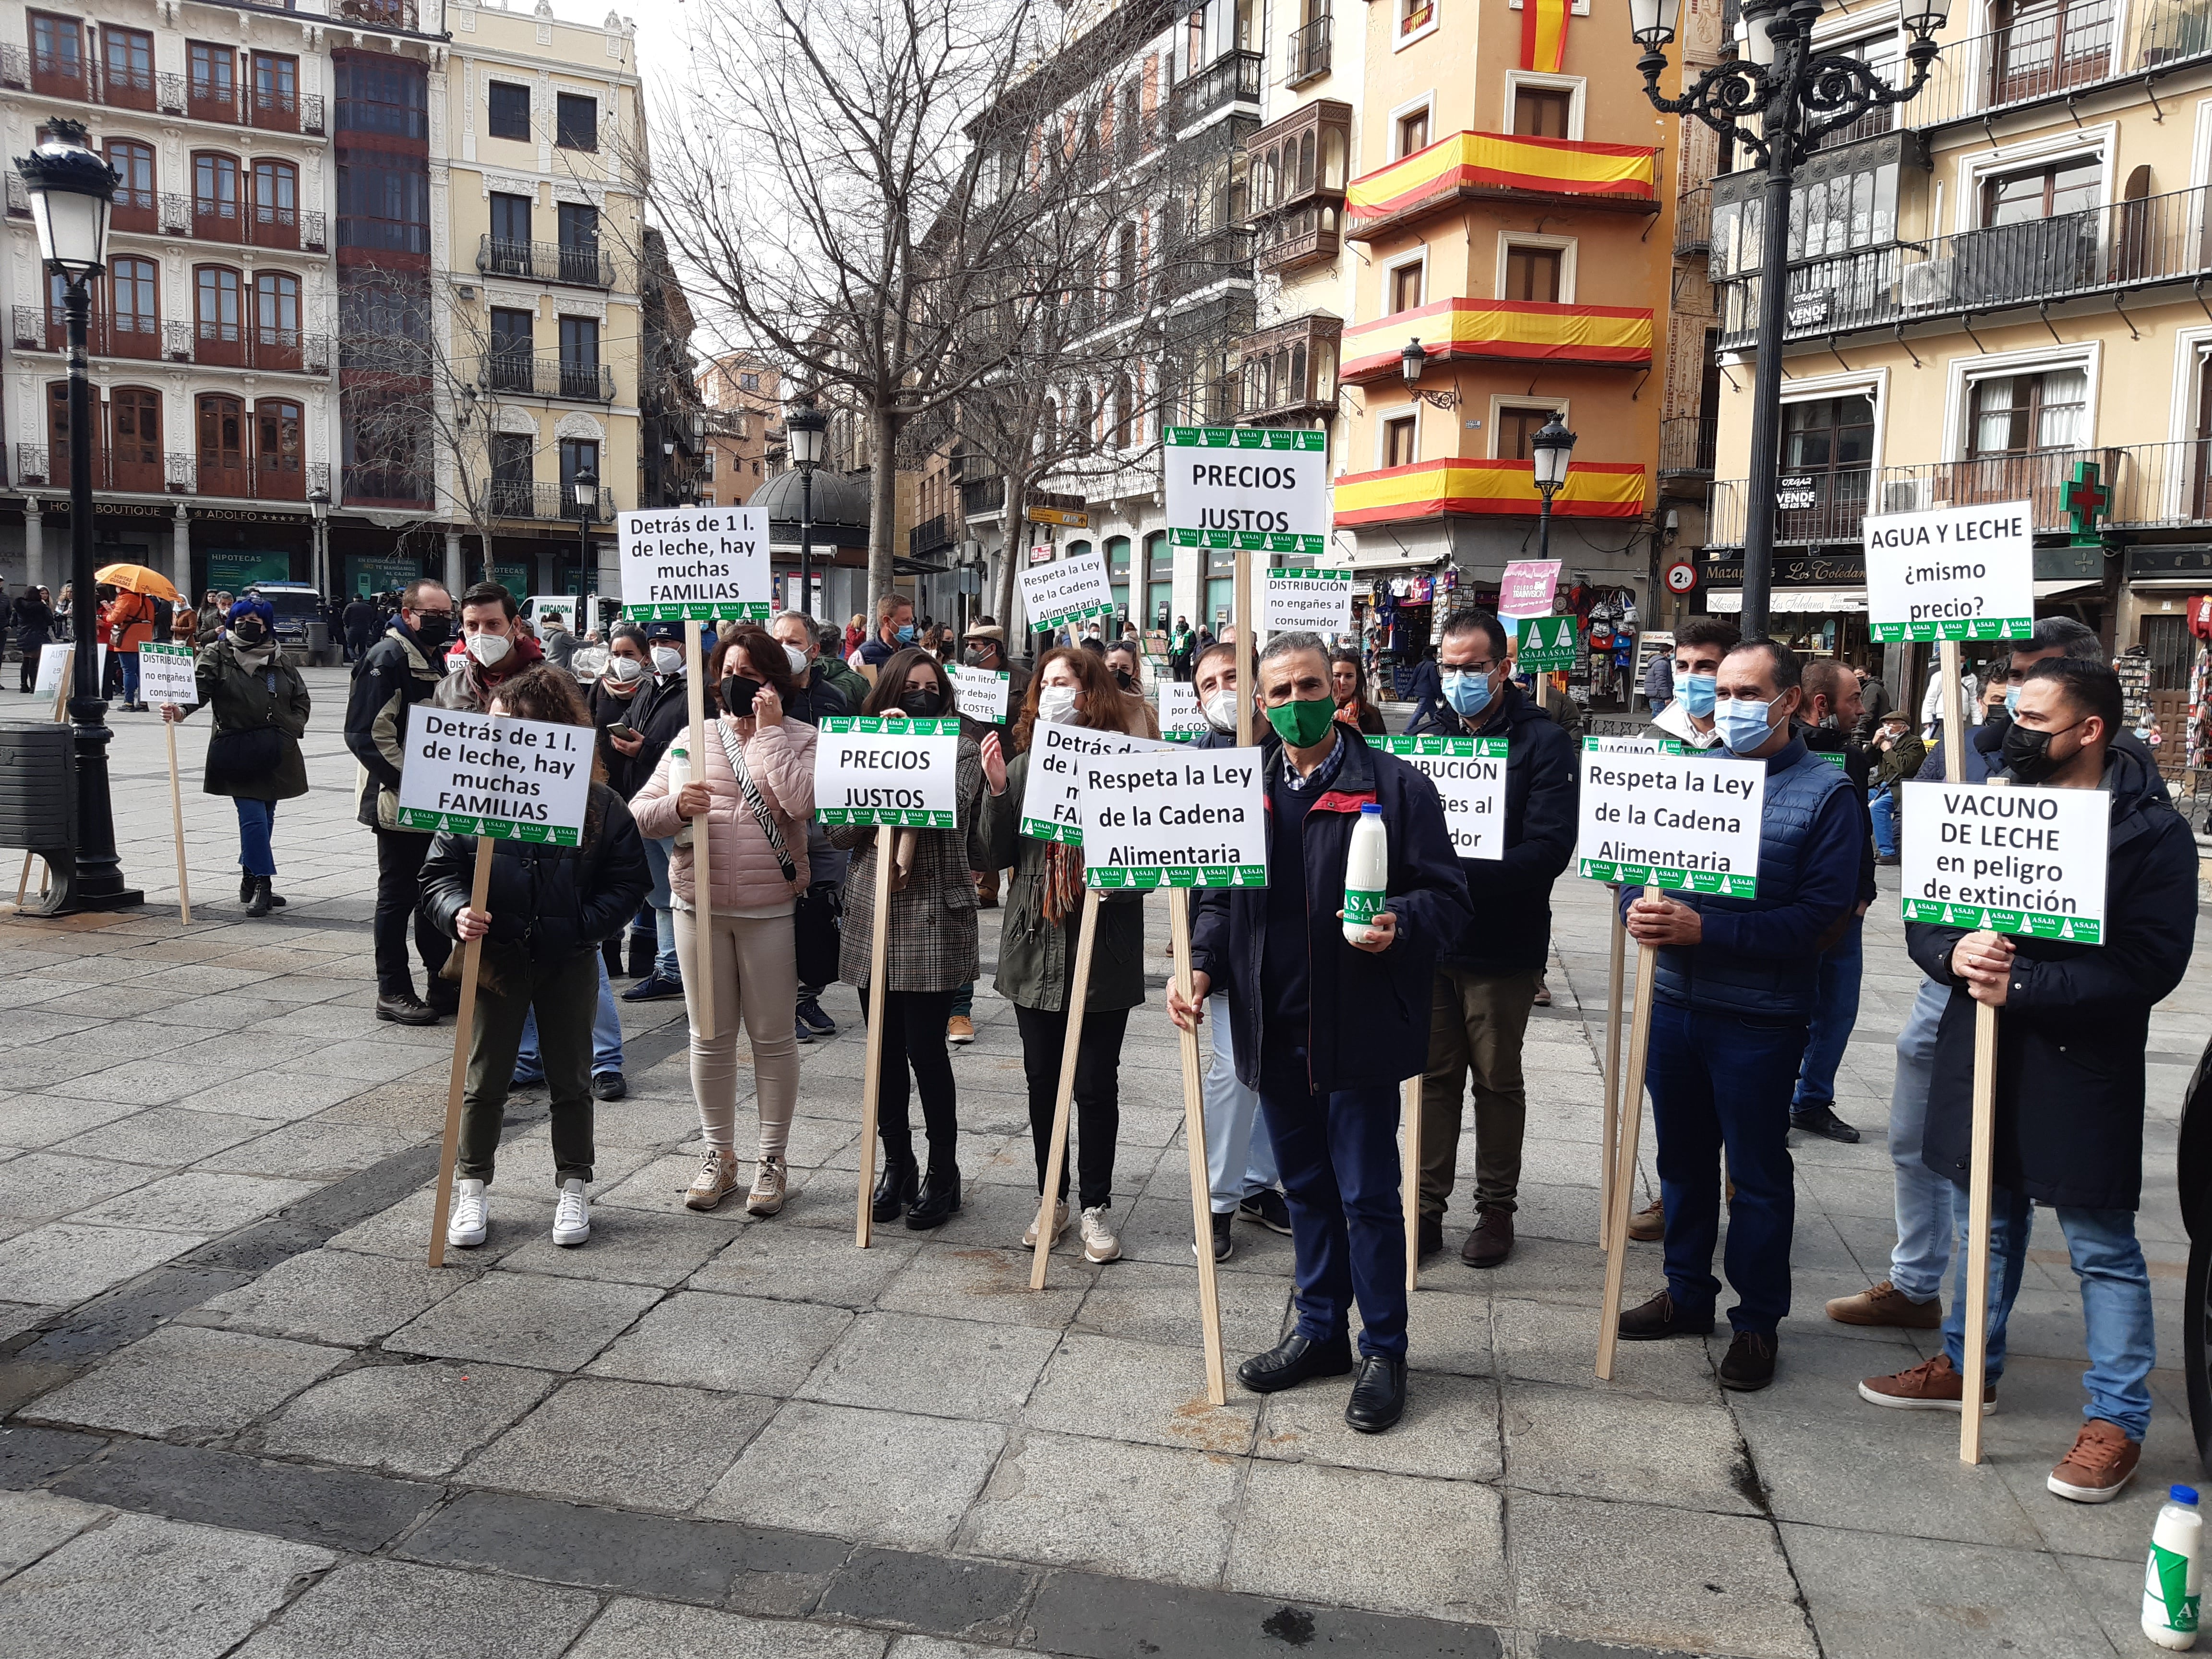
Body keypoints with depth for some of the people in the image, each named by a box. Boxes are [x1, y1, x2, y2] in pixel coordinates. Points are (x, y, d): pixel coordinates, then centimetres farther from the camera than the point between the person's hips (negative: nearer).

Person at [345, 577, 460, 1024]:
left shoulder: (440, 660, 16)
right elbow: (368, 733, -21)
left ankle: (442, 985, 22)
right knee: (398, 894, -1)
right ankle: (392, 991, 8)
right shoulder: (387, 658, -12)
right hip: (399, 803, -9)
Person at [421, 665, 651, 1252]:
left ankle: (573, 1188, 27)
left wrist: (582, 927, -15)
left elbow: (627, 882, -3)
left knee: (571, 1080, 12)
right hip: (496, 958, 1)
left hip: (570, 962, 0)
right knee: (484, 1078, 10)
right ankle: (471, 1188, 26)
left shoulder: (600, 803, -8)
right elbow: (439, 871, -1)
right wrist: (457, 913, -20)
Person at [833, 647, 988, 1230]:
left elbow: (954, 810, -16)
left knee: (925, 1049, -3)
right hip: (871, 918, 4)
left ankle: (943, 1174, 13)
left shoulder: (961, 752, 2)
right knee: (886, 1051, 10)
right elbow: (838, 832, 4)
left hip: (933, 919, -4)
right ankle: (897, 1165, 26)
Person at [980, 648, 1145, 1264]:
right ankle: (1051, 1198, 28)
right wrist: (997, 790, -10)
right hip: (1035, 945, 4)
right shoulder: (1022, 765, 6)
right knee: (1042, 1080, 13)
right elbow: (1001, 855, 2)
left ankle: (1096, 1206, 19)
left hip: (1102, 950, -4)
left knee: (1096, 1084, 4)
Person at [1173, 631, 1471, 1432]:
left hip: (1357, 1030, -5)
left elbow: (1446, 894, -5)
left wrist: (1400, 924, -25)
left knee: (1368, 1197, 5)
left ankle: (1384, 1352, 22)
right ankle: (1320, 1330, 35)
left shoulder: (1396, 785, -5)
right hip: (1274, 1029, 5)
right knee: (1307, 1190, 18)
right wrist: (1203, 967, -3)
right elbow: (1219, 895, 14)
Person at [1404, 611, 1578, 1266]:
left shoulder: (1543, 742, -7)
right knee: (1434, 1076, 10)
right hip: (1428, 939, 3)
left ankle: (1496, 1208, 25)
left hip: (1502, 946, -3)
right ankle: (1427, 1207, 21)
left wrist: (1459, 875, -27)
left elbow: (1549, 848, -17)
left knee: (1498, 1080, 10)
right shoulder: (1424, 733, 8)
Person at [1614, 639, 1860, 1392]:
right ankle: (1688, 1293, 34)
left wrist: (1704, 929, -24)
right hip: (1675, 1001, 5)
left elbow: (1822, 914, -17)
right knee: (1682, 1158, 17)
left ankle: (1758, 1320, 24)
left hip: (1760, 1020, -5)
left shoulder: (1825, 793, -8)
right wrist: (1640, 909, -15)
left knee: (1758, 1174, 9)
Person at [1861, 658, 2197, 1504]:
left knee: (2102, 1246, 6)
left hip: (2082, 1071, -5)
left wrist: (2021, 982, -24)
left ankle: (2118, 1419, 19)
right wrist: (1956, 953, -17)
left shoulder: (2153, 832, -11)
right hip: (1978, 1054, 5)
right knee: (1984, 1221, 20)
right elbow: (1922, 916, 5)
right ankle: (1967, 1365, 37)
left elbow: (2149, 965, -18)